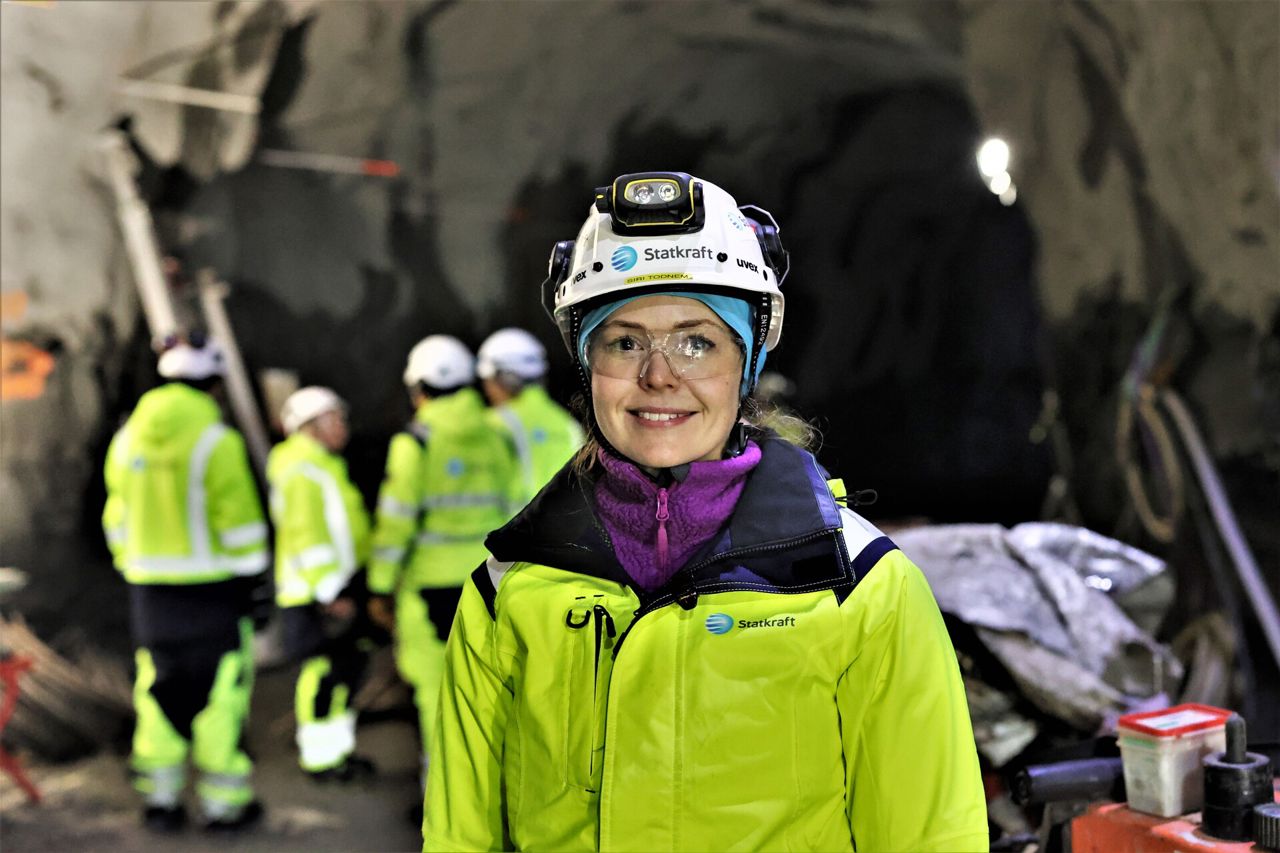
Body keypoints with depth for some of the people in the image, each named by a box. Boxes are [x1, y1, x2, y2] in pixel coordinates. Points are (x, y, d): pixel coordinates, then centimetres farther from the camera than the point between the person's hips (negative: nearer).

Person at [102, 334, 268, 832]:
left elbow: (117, 518, 12)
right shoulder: (216, 441, -13)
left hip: (149, 587, 6)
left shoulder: (127, 440, 6)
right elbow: (240, 521, -13)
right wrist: (252, 576, -3)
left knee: (158, 689, 15)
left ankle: (160, 797, 21)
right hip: (212, 586, -5)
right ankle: (224, 801, 10)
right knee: (221, 692, 4)